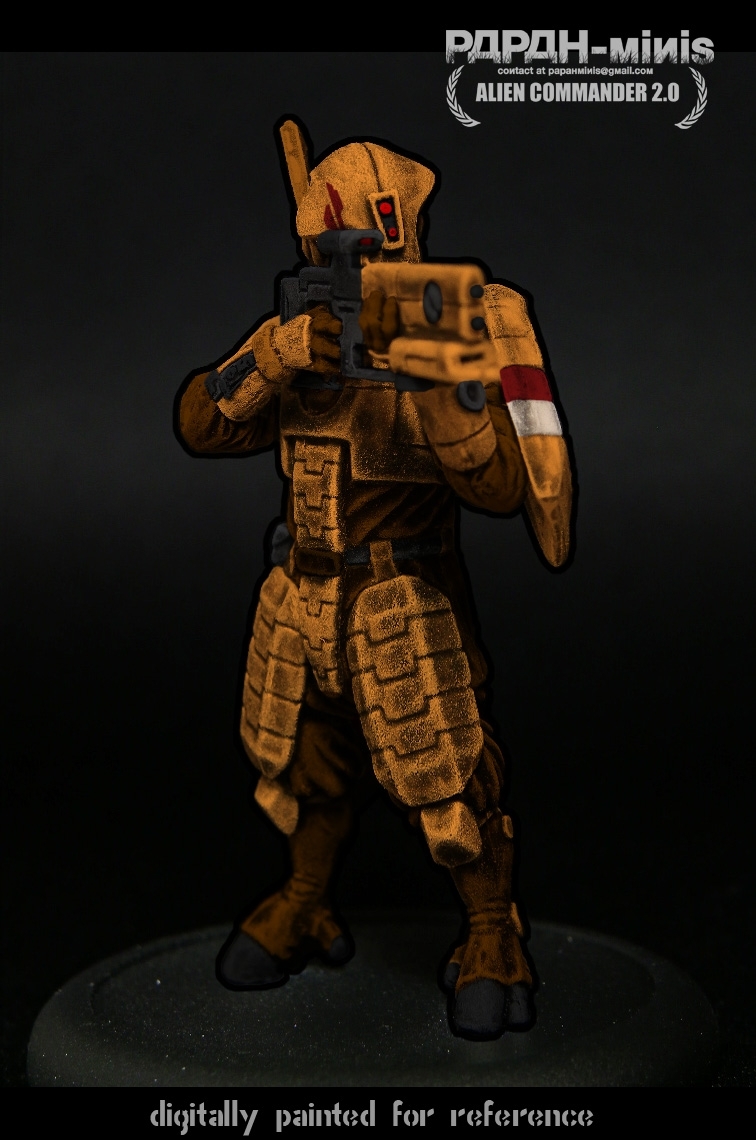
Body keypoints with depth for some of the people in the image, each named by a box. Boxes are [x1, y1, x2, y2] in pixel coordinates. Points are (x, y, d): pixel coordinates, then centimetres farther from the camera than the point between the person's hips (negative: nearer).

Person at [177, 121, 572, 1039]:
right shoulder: (296, 331, 2)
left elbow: (504, 487, -22)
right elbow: (202, 425, -9)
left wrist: (434, 381, -35)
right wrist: (275, 358, -26)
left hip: (405, 608, -5)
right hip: (301, 601, 5)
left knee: (449, 784, -1)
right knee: (305, 765, 19)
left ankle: (494, 940, 22)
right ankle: (304, 912, 41)